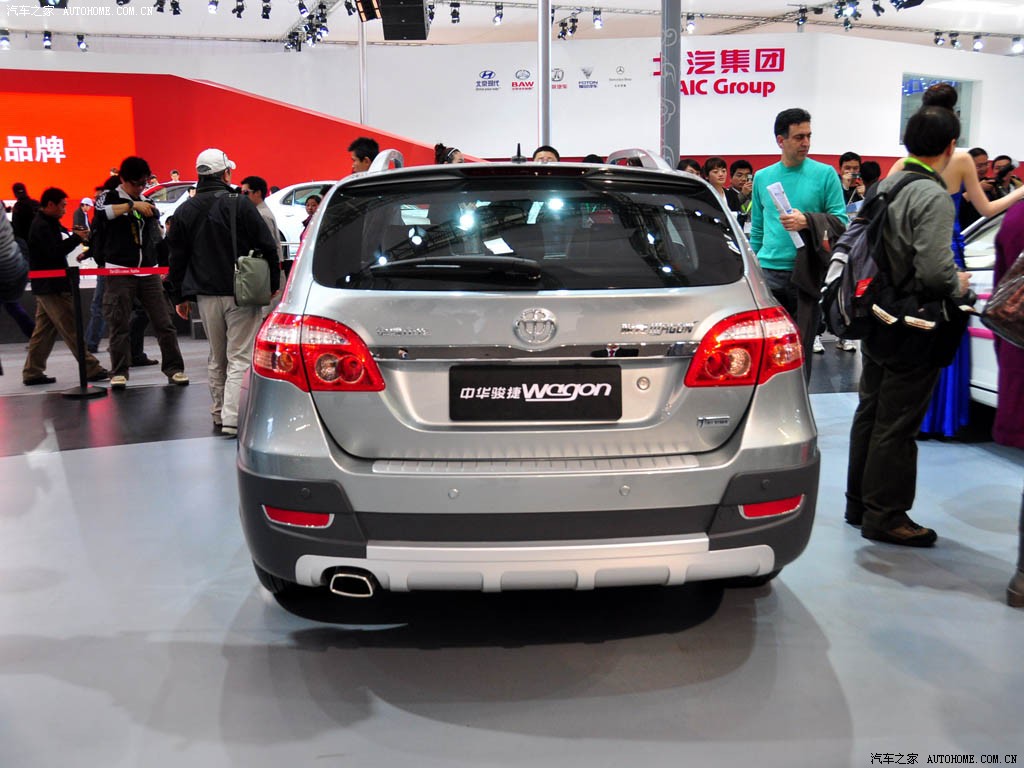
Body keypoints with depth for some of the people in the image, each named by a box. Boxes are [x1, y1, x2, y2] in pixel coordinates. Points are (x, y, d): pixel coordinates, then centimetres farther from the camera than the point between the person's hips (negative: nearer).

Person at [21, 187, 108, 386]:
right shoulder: (42, 226, -14)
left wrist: (75, 236, -2)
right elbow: (55, 251, -21)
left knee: (44, 330, 12)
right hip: (51, 286, -10)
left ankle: (32, 372, 15)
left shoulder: (47, 224, 16)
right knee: (72, 330, -8)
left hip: (46, 287, 10)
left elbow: (57, 246, 13)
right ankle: (91, 369, -6)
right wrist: (77, 237, -14)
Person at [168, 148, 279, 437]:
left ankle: (219, 414, 26)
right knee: (239, 358, -4)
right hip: (241, 294, -5)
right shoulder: (239, 204, -8)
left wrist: (180, 296, 17)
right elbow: (267, 245, -8)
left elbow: (177, 257, 11)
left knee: (217, 359, 18)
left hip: (206, 296, 5)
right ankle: (232, 419, -11)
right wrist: (273, 283, 3)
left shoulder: (185, 211, 8)